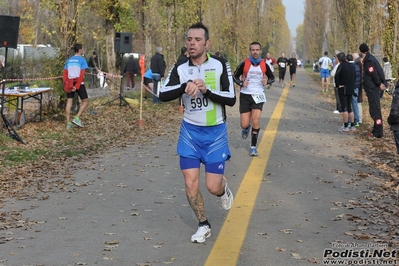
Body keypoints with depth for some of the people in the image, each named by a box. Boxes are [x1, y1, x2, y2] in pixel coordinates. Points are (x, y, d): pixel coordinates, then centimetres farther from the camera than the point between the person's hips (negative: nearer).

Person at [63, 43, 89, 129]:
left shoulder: (69, 60, 10)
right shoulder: (82, 60, -7)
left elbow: (64, 74, 5)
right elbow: (81, 75, -15)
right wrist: (77, 86, -15)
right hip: (79, 83, -5)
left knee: (69, 103, 6)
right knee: (85, 101, 7)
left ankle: (68, 123, 5)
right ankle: (77, 118, -6)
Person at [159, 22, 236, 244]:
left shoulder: (220, 65, -8)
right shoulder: (180, 69, -5)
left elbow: (231, 99, -13)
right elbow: (163, 95, -18)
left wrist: (206, 90, -27)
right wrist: (186, 85, -34)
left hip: (215, 133, -2)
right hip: (190, 132, 2)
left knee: (213, 186, -3)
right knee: (190, 183, -2)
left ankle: (224, 190, 35)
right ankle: (203, 225, 19)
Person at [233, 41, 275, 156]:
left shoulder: (264, 64, -1)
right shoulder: (244, 63, -7)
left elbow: (272, 77, 12)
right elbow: (235, 76, 3)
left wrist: (267, 81, -10)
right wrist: (241, 83, -17)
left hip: (258, 96, 1)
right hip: (245, 95, -1)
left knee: (255, 122, -10)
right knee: (244, 124, -2)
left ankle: (253, 146, 5)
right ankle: (246, 128, 38)